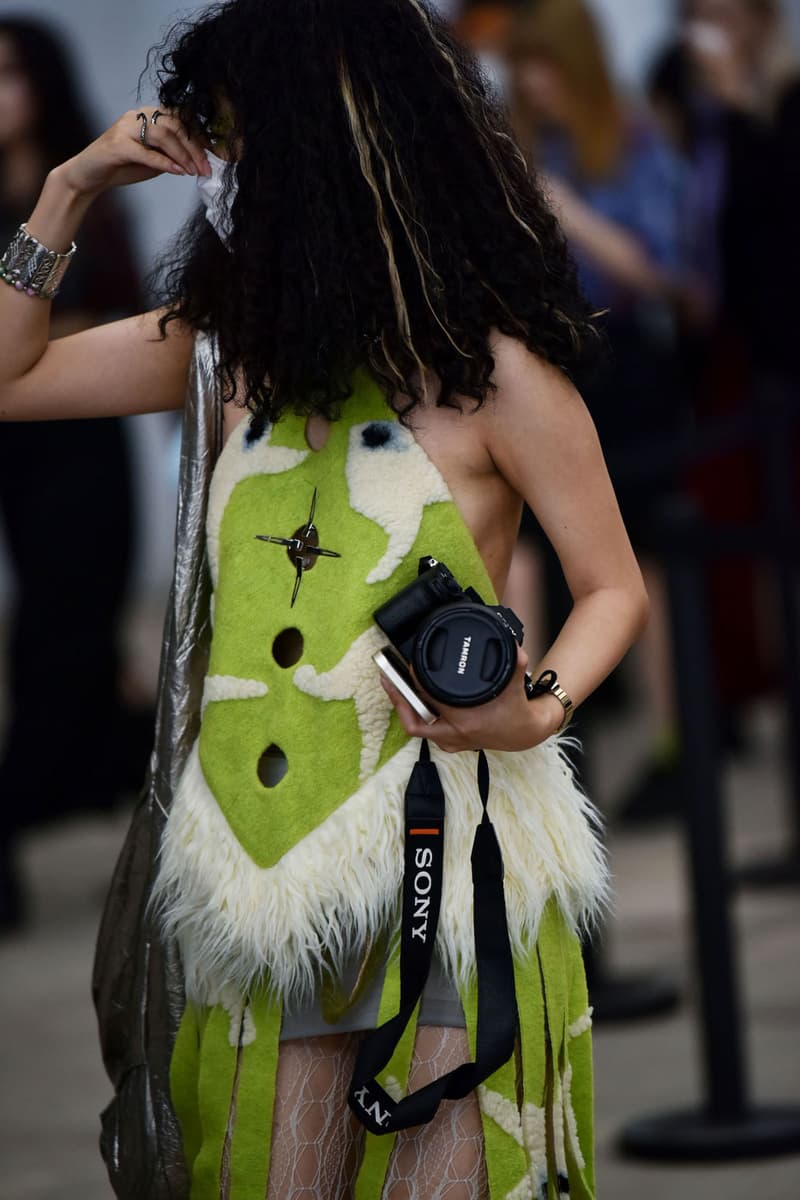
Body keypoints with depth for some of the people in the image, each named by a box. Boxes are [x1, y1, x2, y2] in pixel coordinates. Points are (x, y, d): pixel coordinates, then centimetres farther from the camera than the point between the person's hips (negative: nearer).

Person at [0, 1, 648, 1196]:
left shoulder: (491, 369, -4)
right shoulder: (228, 344, 12)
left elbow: (613, 587, 2)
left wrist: (537, 712, -18)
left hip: (443, 858, -4)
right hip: (261, 862, 5)